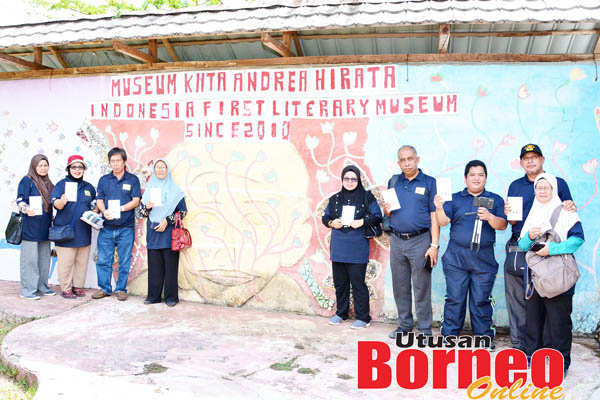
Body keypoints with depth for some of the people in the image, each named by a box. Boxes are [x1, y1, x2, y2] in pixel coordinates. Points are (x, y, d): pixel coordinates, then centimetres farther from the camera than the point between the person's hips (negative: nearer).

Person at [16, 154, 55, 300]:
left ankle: (42, 286, 19)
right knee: (30, 258, -5)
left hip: (44, 228, 7)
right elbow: (20, 201, -11)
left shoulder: (48, 183, 17)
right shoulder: (27, 181, -4)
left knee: (44, 258, 10)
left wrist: (51, 220, 18)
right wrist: (26, 210, -31)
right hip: (30, 228, -7)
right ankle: (27, 290, 1)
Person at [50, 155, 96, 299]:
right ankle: (66, 288, 8)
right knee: (66, 262, -3)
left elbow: (95, 206, 22)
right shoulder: (61, 184, 1)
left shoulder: (89, 187, 14)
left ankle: (78, 286, 18)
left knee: (82, 260, 8)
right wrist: (62, 201, -32)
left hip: (83, 231, 4)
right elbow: (55, 204, -10)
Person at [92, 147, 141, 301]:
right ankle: (104, 288, 18)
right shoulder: (104, 180, 11)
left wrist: (120, 209, -17)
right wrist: (104, 211, -15)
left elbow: (136, 201, -4)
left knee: (124, 261, 4)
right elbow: (99, 200, 7)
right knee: (103, 260, 4)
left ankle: (121, 289, 16)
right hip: (107, 228, 2)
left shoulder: (132, 179, 3)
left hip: (126, 228, -2)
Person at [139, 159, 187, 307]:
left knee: (170, 265, -2)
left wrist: (167, 220, -11)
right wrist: (147, 207, -8)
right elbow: (142, 211, 15)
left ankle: (171, 296, 7)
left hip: (169, 233, -3)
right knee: (154, 265, 4)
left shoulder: (175, 189, 3)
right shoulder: (149, 188, 14)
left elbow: (183, 211, -1)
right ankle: (153, 296, 13)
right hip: (153, 233, 3)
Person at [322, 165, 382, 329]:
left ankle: (363, 317, 9)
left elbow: (377, 217, -1)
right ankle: (341, 313, 28)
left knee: (358, 283, -3)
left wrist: (362, 222, -16)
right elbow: (325, 217, 18)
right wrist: (331, 223, -3)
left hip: (357, 249, -5)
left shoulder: (367, 197, 0)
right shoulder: (335, 199, 13)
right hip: (338, 248, 5)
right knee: (339, 282, 13)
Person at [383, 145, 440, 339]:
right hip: (397, 241, 5)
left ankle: (425, 328, 11)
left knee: (421, 287, 0)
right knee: (400, 286, 11)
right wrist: (387, 210, -4)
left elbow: (434, 216, -6)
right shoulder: (393, 182, 12)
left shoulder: (429, 182, -1)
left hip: (419, 241, -4)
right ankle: (404, 324, 25)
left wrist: (434, 245, -13)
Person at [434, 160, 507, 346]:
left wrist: (489, 217, -19)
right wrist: (439, 208, -21)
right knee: (454, 298, 3)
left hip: (484, 259, 0)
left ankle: (484, 336, 17)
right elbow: (443, 221, -1)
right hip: (456, 257, 0)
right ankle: (449, 334, 13)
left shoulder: (495, 200, 11)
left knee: (482, 299, 5)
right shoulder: (455, 198, 9)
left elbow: (503, 225, 0)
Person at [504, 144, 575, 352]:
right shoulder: (515, 186, 15)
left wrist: (571, 208, -12)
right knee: (517, 298, 3)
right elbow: (513, 222, 14)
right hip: (518, 248, 2)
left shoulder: (559, 183, 9)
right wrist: (509, 215, -9)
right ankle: (519, 344, 12)